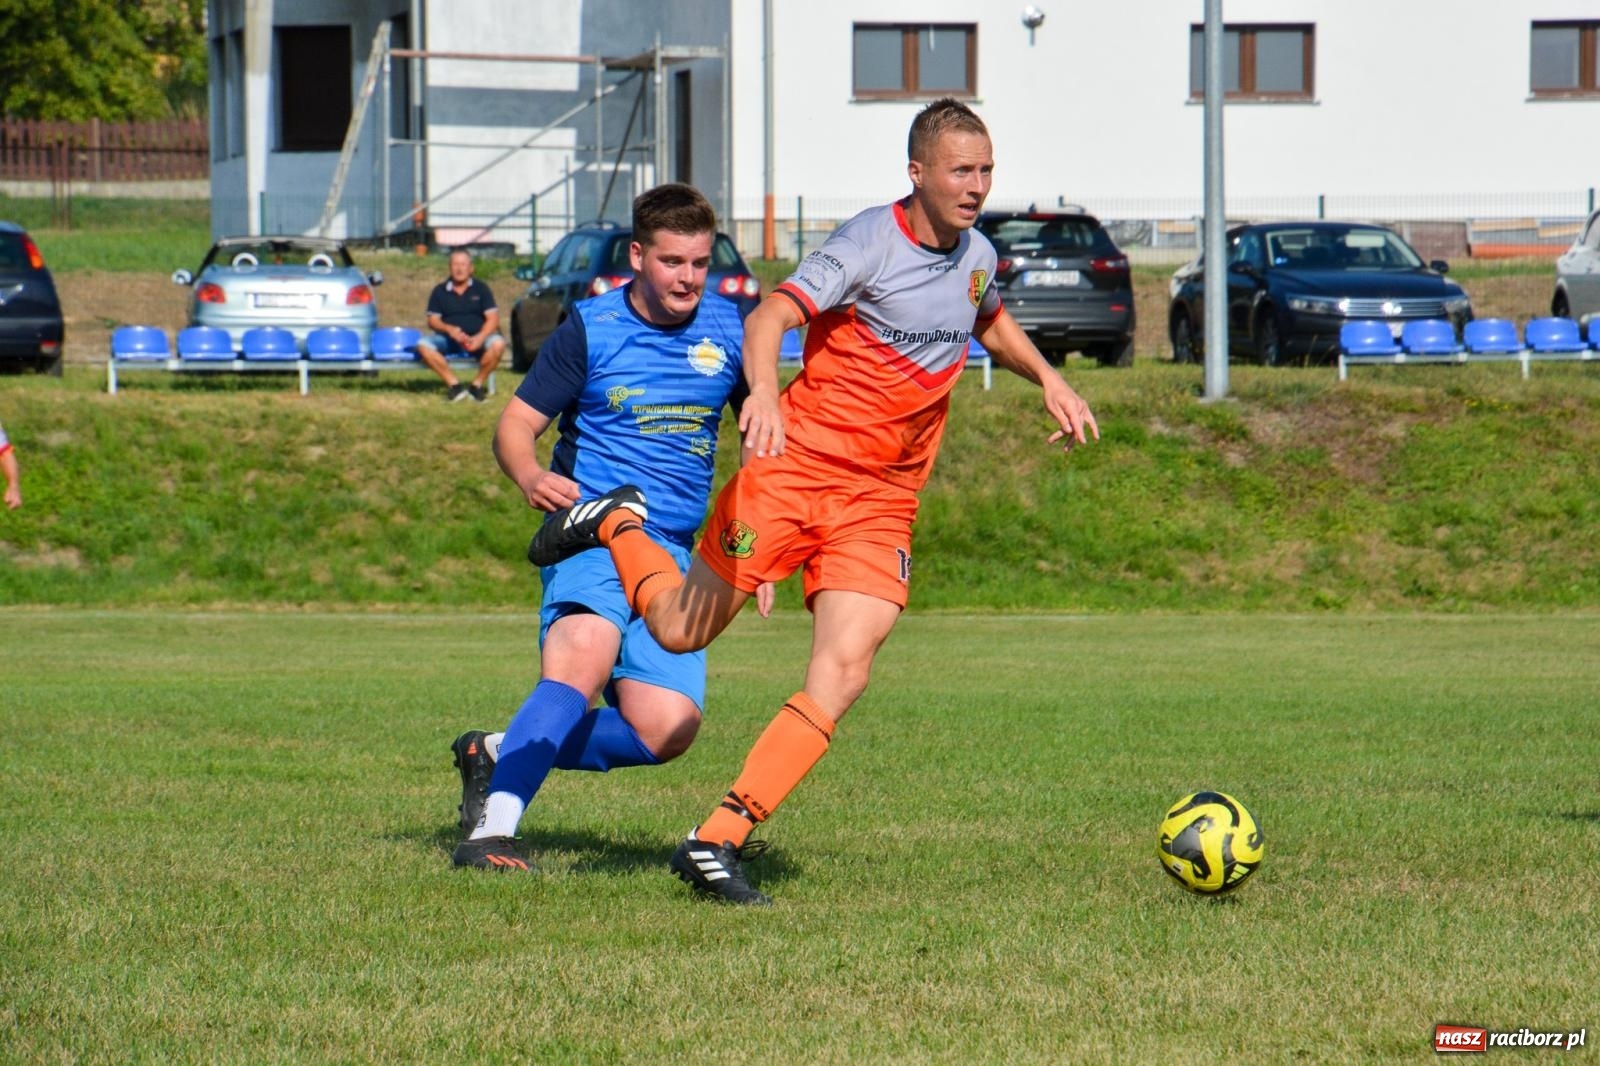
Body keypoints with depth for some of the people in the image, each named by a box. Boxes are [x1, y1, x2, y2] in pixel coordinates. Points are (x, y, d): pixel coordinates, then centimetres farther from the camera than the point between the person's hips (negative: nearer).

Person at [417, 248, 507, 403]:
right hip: (449, 338, 1)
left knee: (497, 344, -33)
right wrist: (449, 329, -19)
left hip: (477, 338, -1)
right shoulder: (440, 291, 10)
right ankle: (454, 385, -24)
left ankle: (476, 384, -16)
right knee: (424, 347, -28)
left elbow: (493, 318, -2)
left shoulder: (480, 289, 7)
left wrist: (480, 338, -21)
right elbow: (432, 320, 3)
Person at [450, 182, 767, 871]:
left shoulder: (728, 330, 8)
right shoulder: (589, 330, -2)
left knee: (665, 730, -11)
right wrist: (531, 476, -25)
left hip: (676, 553, 4)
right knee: (585, 654, -35)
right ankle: (494, 827, -35)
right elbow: (515, 424, -2)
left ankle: (500, 755, 10)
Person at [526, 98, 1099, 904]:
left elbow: (991, 324, 35)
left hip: (880, 503, 5)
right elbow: (771, 315, -25)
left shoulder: (976, 256, 10)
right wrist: (763, 391, -45)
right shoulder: (870, 242, -12)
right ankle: (616, 525, 32)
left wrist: (1048, 379, 19)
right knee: (681, 630, 0)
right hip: (797, 466, -5)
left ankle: (718, 841, -12)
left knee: (843, 677, -13)